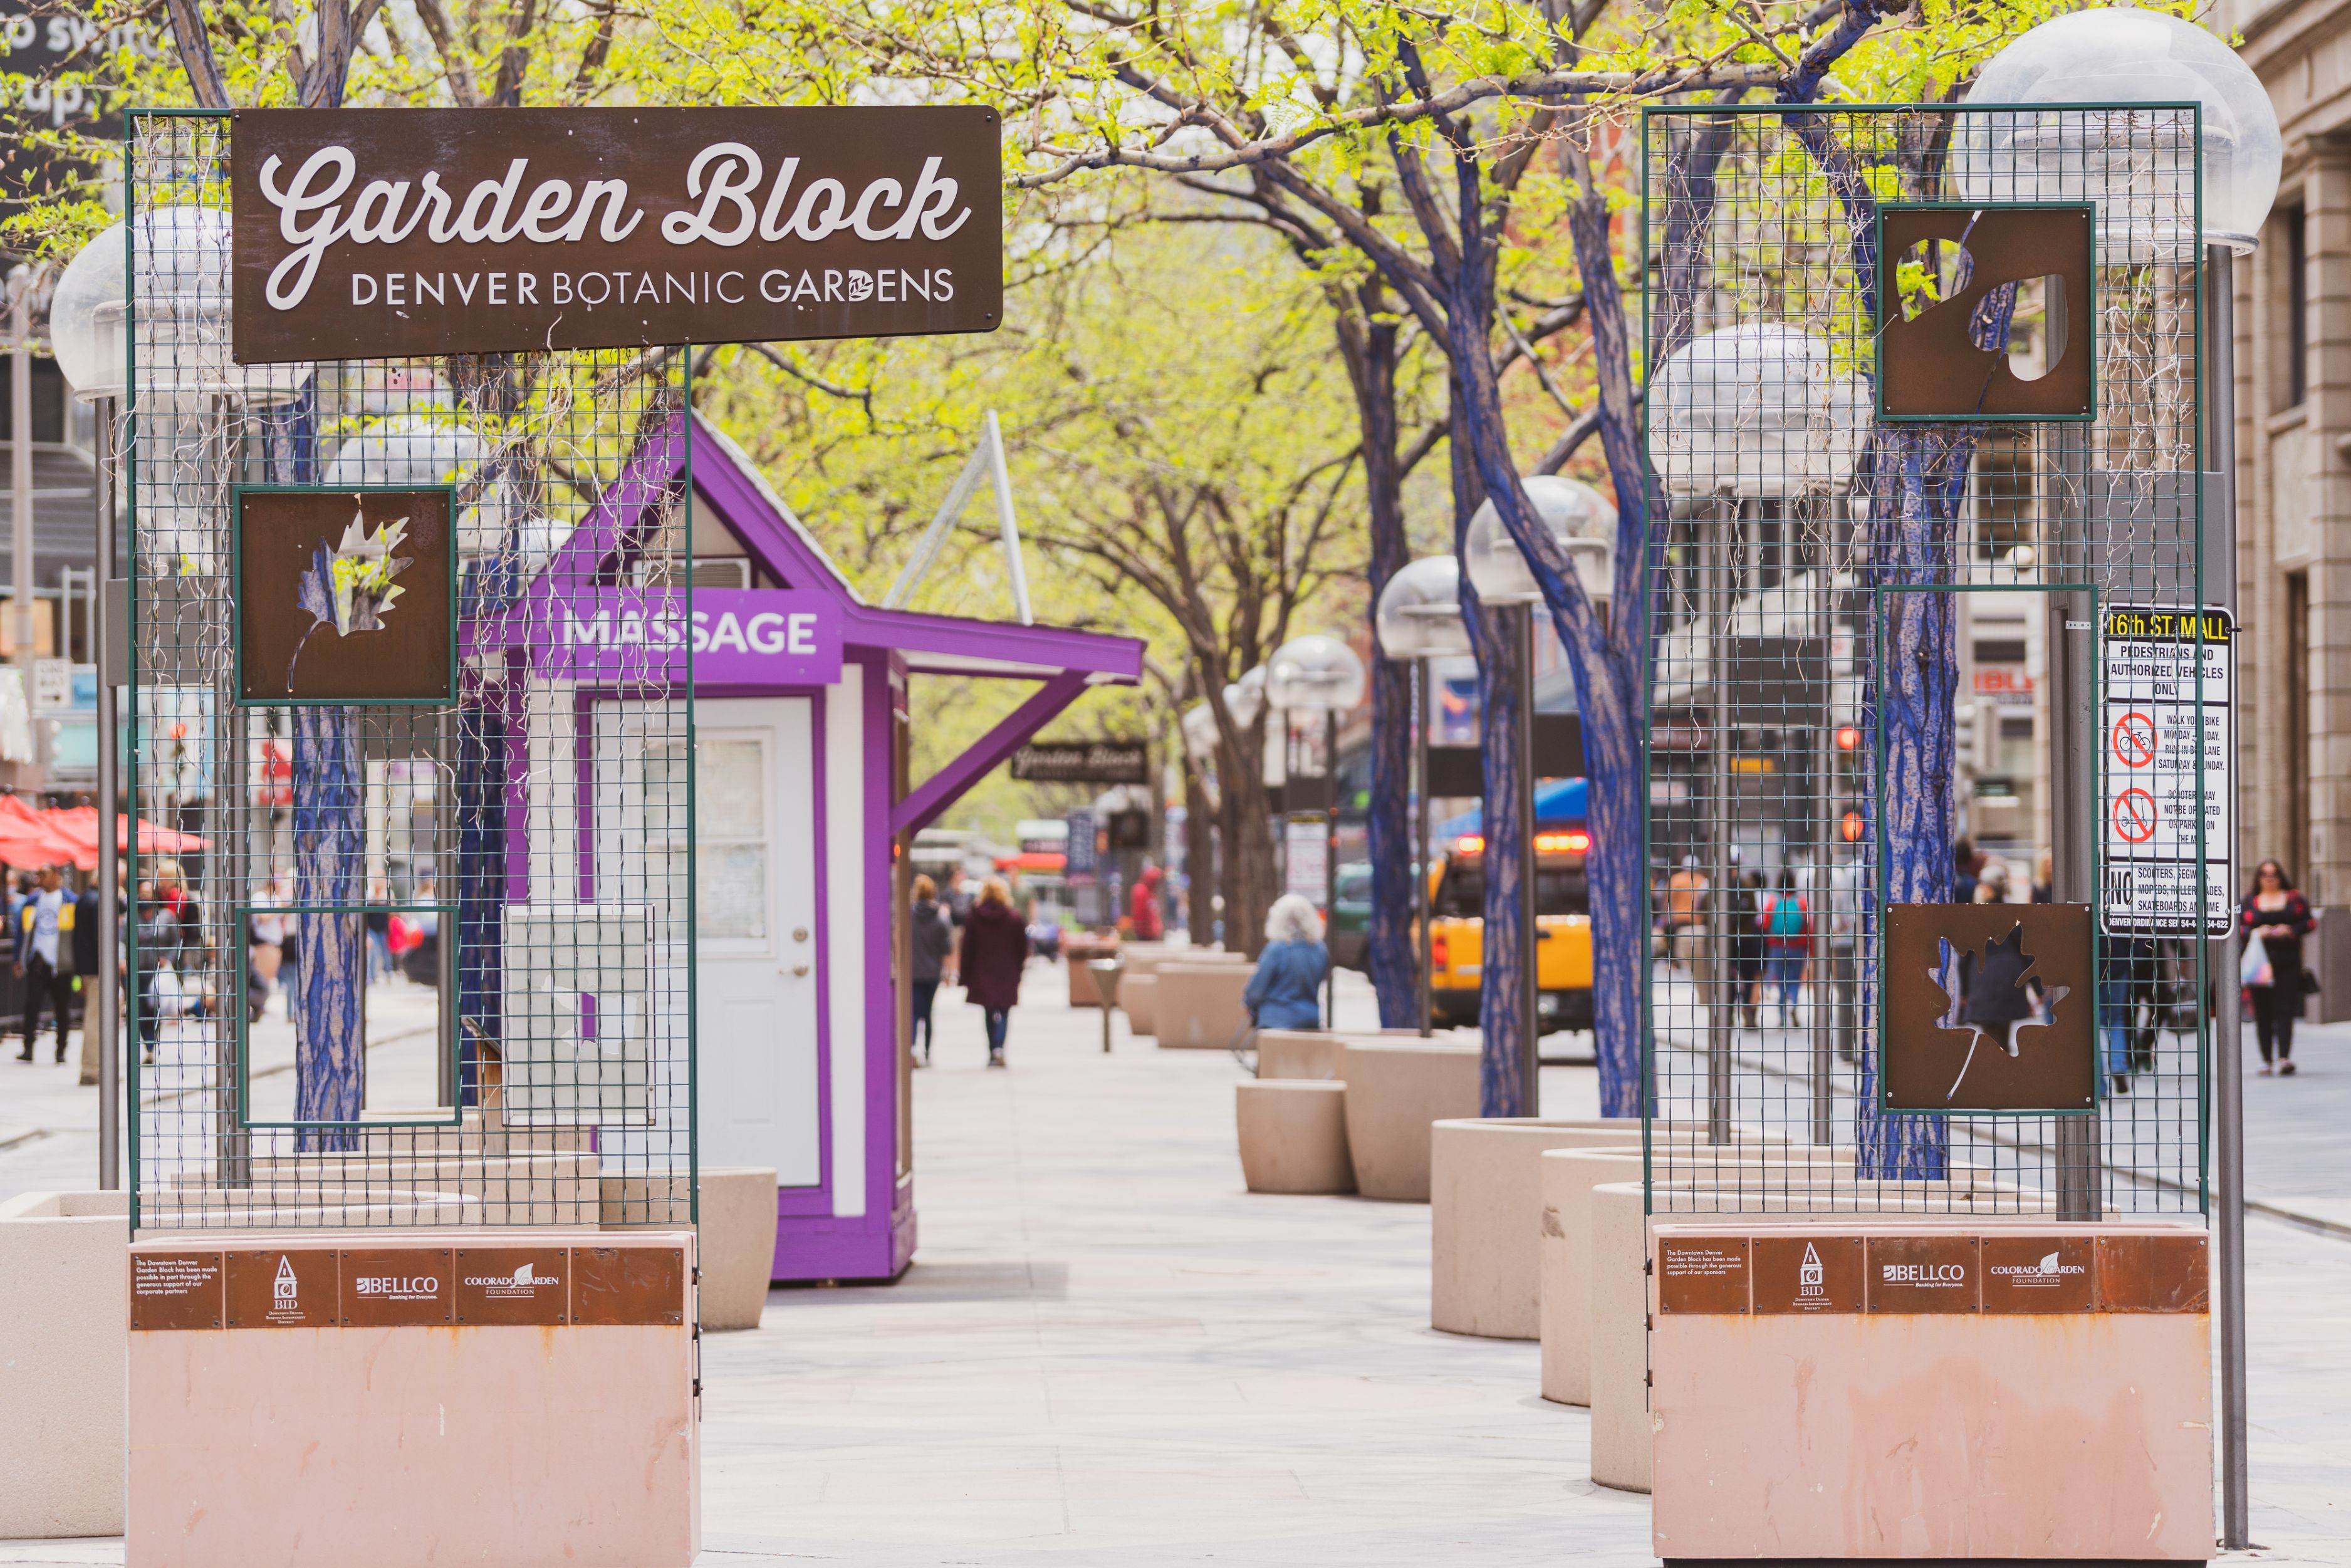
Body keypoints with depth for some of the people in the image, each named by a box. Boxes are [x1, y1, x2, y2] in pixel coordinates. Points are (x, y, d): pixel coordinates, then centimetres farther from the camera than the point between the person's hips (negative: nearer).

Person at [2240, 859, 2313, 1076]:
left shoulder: (2293, 899, 11)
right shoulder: (2250, 902, 12)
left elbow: (2308, 923, 8)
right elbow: (2237, 927, 8)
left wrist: (2290, 931, -9)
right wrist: (2256, 932, -9)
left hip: (2287, 962, -1)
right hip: (2259, 964, 1)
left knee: (2285, 1010, -11)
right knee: (2263, 1013, 0)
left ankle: (2284, 1057, -19)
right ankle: (2266, 1060, 6)